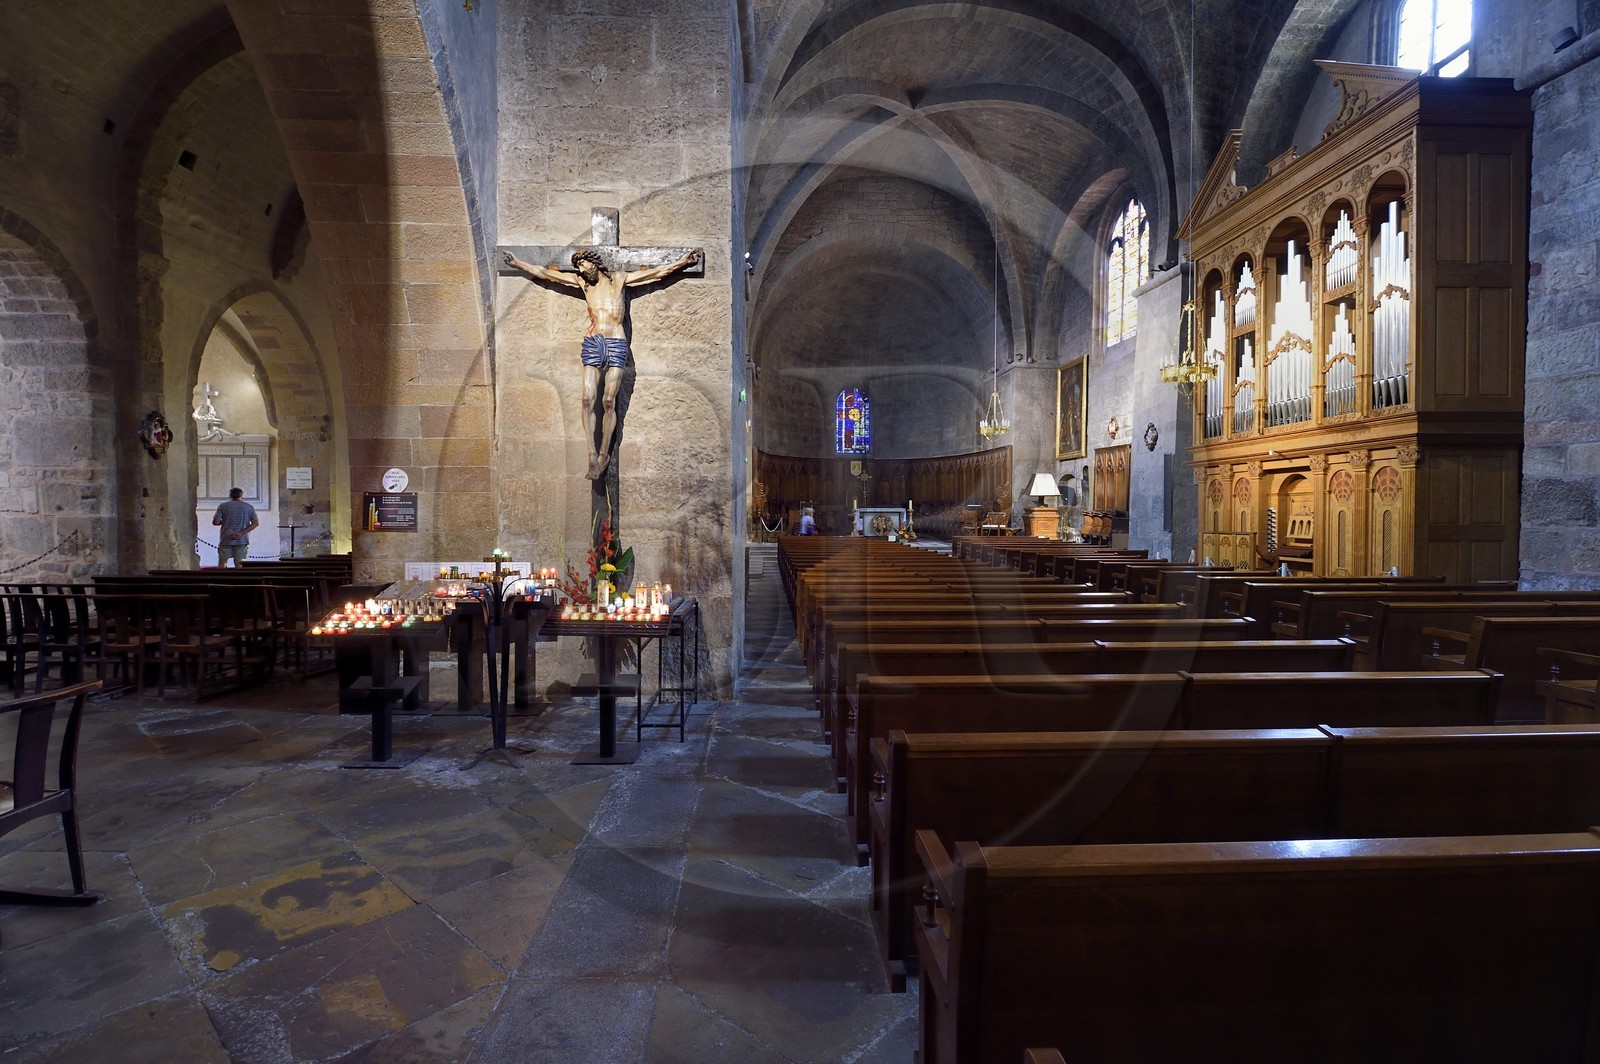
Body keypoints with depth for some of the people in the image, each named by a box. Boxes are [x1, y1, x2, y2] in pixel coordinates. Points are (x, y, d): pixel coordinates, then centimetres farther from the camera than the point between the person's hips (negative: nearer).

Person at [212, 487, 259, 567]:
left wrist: (223, 522, 17)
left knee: (222, 563, 5)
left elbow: (215, 522, -4)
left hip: (226, 539, -1)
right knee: (239, 563, 2)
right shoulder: (249, 507, 5)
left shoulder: (223, 506, 1)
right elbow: (256, 523, -3)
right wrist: (241, 533, -8)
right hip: (242, 539, 1)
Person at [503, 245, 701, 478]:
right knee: (588, 400, -9)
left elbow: (657, 272, 12)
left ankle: (604, 454, 6)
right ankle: (592, 454, -6)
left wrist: (683, 261, 8)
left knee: (609, 402, -4)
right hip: (592, 343, 2)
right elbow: (544, 273, 24)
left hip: (616, 344, -2)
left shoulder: (619, 279, 12)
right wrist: (518, 263, 25)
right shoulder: (581, 282, 18)